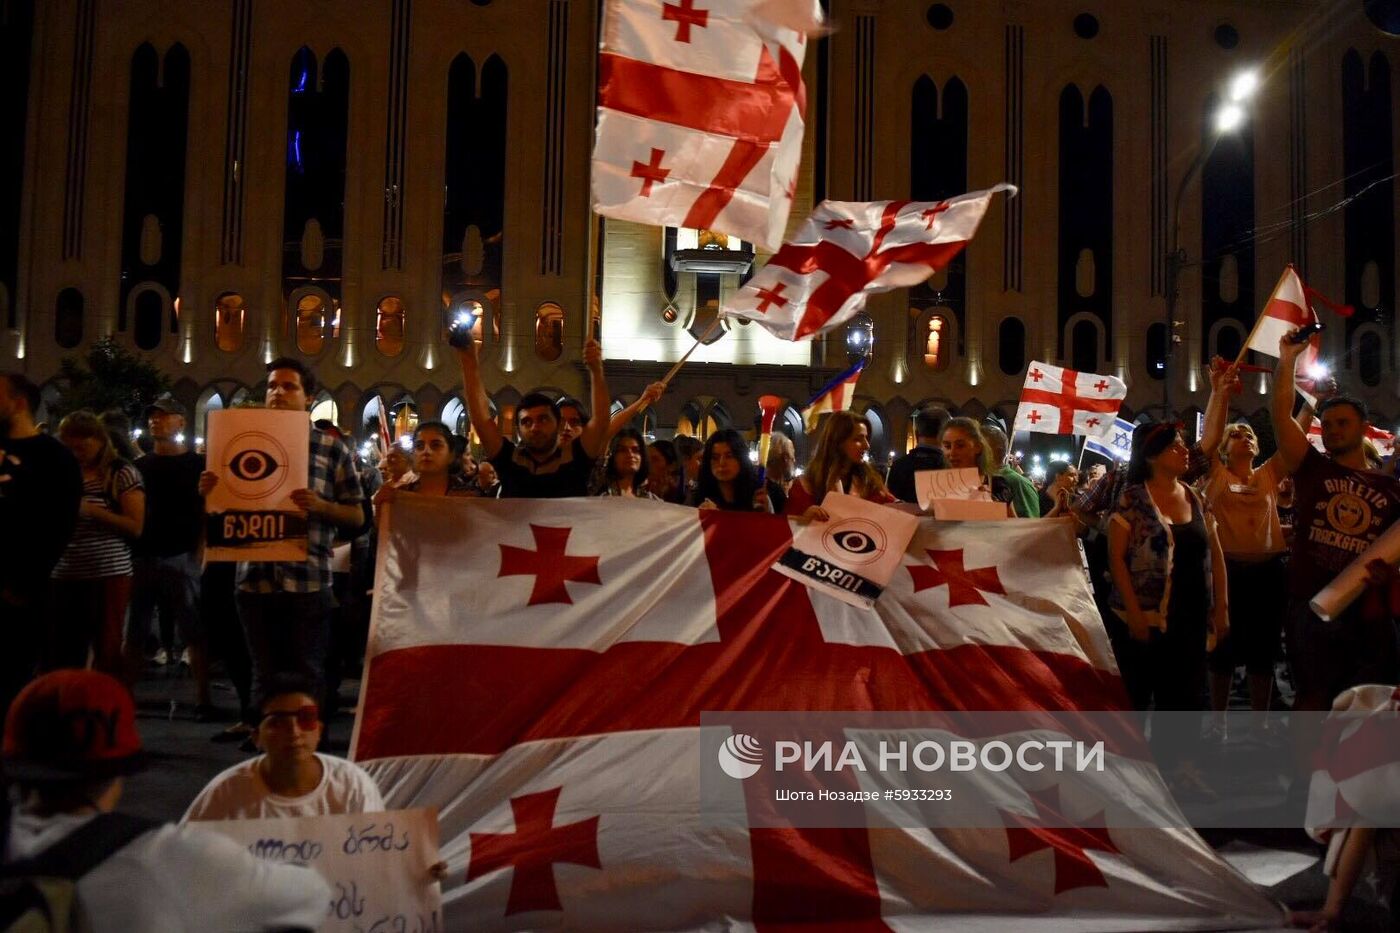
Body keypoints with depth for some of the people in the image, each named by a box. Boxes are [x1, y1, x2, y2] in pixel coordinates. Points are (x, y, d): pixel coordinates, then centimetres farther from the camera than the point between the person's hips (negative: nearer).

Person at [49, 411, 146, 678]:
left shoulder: (122, 473, -4)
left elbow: (135, 527, -9)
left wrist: (91, 510, -17)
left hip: (109, 574, -5)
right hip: (65, 575, 5)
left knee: (107, 649, 1)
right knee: (64, 651, 7)